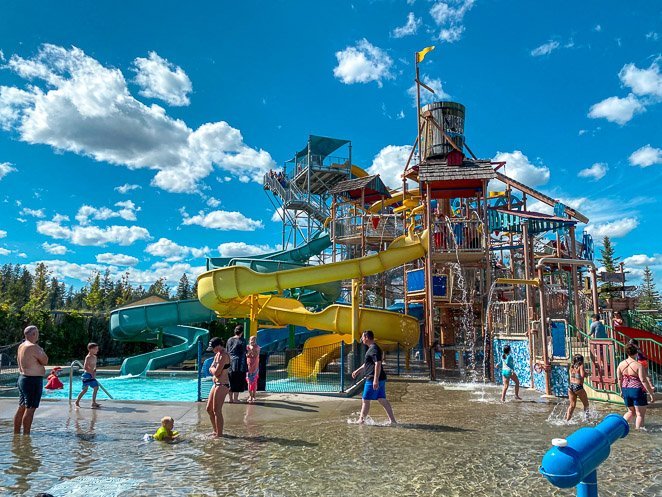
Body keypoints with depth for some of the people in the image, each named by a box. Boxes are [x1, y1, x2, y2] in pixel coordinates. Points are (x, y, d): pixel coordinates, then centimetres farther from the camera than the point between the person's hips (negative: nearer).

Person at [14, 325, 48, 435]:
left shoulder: (21, 346, 12)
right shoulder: (33, 347, -18)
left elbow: (20, 365, 18)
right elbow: (45, 361, -11)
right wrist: (42, 351, 1)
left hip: (22, 378, 10)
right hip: (33, 380, -10)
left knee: (21, 408, 15)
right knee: (30, 409, -5)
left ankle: (16, 434, 22)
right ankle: (26, 435, -3)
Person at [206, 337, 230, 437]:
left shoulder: (223, 355, -18)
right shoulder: (218, 354, 13)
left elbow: (216, 372, -21)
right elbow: (211, 369, 12)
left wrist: (212, 369, -1)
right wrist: (214, 369, -9)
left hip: (222, 385, -10)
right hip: (216, 384, 10)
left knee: (217, 410, -4)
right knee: (209, 409, 15)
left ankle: (219, 434, 6)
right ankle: (216, 431, 27)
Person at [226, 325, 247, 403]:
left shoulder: (229, 340, 8)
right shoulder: (242, 341, -7)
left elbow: (226, 352, 12)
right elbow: (243, 354, -7)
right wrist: (244, 366, 1)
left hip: (230, 363, 5)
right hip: (238, 364, -5)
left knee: (231, 381, 12)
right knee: (238, 382, 3)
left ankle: (231, 398, 18)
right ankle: (235, 399, 5)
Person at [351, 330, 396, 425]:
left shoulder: (374, 349, -15)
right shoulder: (372, 348, 18)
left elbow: (378, 364, -25)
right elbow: (367, 364, 30)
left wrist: (375, 380, -28)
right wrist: (357, 371, 33)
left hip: (373, 379, -10)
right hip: (380, 379, 10)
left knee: (365, 400, 0)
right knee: (382, 400, 11)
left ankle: (361, 420, 9)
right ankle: (392, 420, 12)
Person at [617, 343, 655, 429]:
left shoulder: (621, 364, 1)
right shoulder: (638, 365, -16)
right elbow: (643, 381, -17)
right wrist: (650, 393, -10)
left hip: (625, 390, 6)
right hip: (637, 390, -6)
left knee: (631, 411, 23)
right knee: (640, 414, 8)